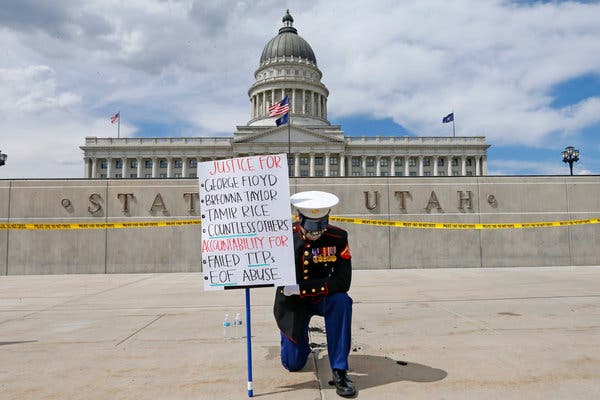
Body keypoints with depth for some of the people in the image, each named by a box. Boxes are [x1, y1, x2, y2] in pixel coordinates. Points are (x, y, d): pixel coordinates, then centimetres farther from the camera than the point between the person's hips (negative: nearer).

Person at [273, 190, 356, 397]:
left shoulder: (337, 238, -17)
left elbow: (342, 282, -23)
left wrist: (300, 288, -30)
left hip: (323, 298, 0)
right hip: (292, 302, 0)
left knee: (341, 301, -34)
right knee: (293, 364, 1)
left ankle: (339, 371, -21)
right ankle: (296, 338, 38)